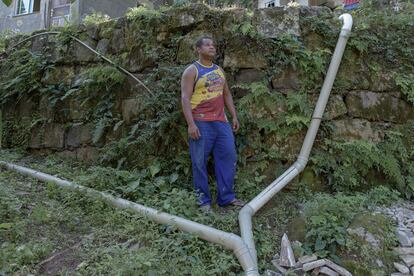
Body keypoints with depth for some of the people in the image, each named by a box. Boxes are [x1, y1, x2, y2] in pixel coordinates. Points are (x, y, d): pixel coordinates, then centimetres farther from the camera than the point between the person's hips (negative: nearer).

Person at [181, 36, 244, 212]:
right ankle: (203, 200, 12)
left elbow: (227, 94, 21)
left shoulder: (219, 70, 17)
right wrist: (191, 124, -20)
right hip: (201, 123, -6)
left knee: (228, 157, 5)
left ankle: (226, 196, 16)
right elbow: (185, 98, -11)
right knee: (200, 162, 0)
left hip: (221, 122, 6)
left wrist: (234, 116, 13)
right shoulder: (192, 71, -2)